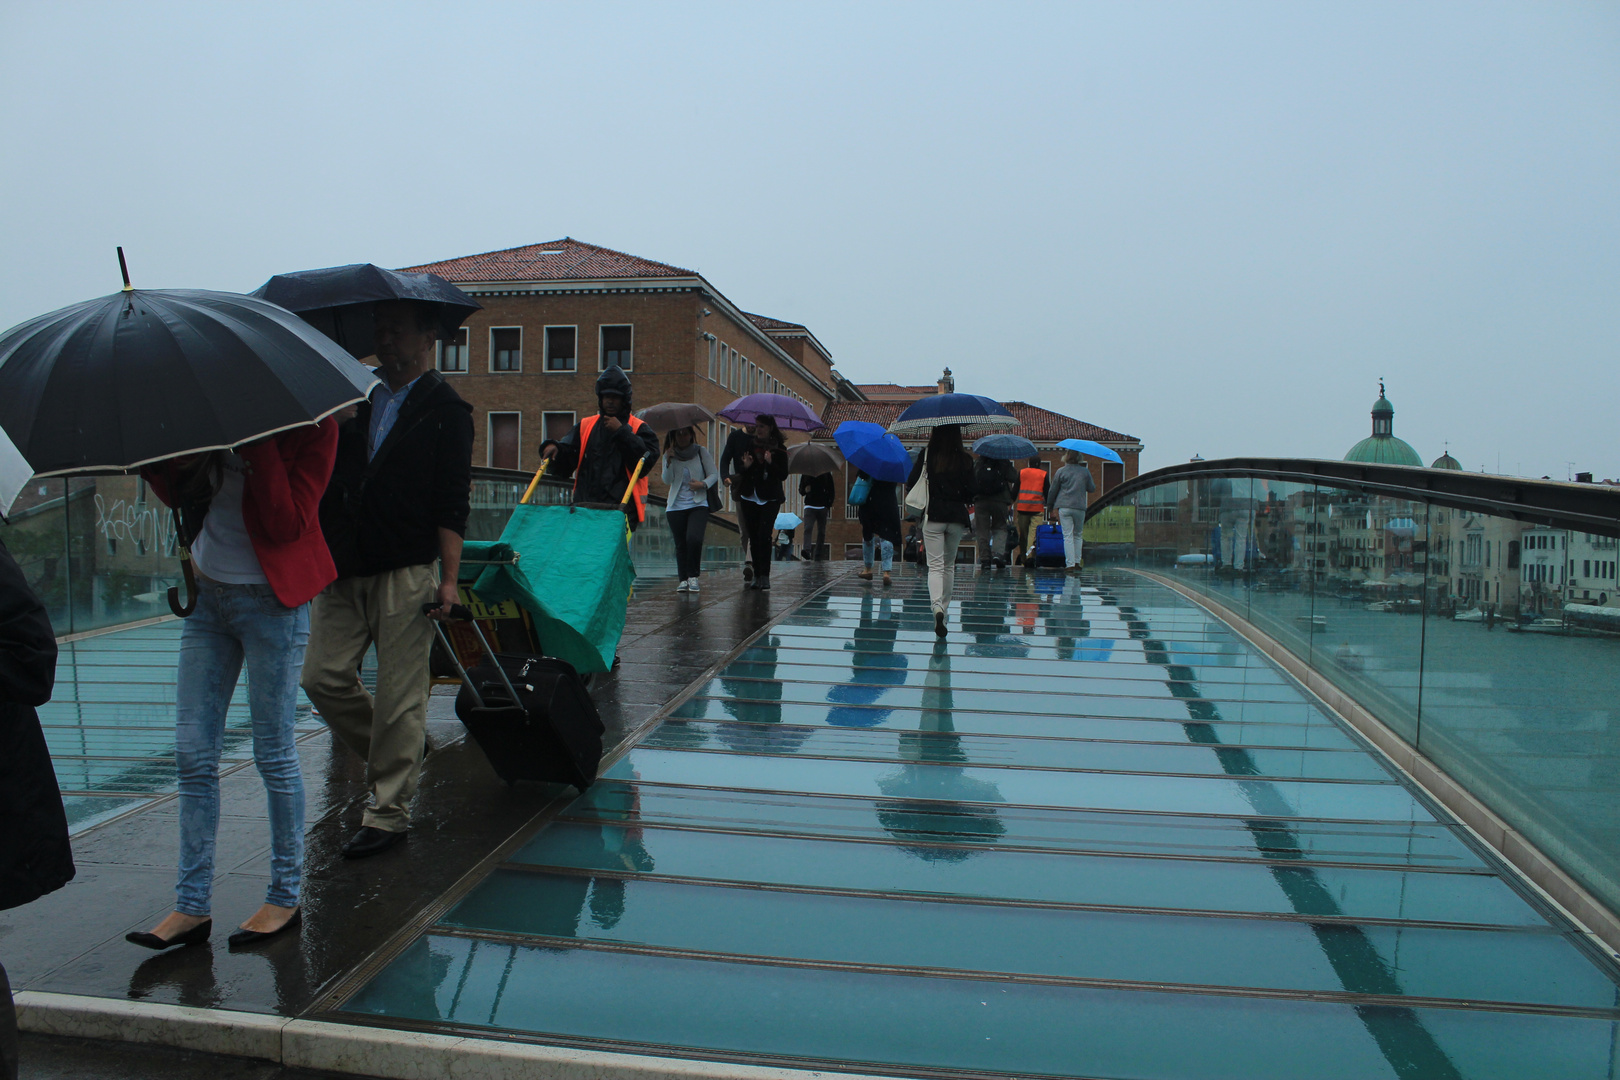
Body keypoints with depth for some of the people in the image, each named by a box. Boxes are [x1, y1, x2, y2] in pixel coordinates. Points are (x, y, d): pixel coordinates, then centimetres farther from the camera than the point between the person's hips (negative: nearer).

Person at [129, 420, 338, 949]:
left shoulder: (310, 425, -13)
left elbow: (287, 523, -21)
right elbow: (179, 495, 14)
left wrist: (259, 443, -25)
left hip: (272, 601, -6)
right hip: (208, 593, 6)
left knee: (275, 753, 2)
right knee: (192, 755, 7)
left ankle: (285, 897, 18)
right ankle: (192, 906, 18)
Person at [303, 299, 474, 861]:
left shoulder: (445, 410, -1)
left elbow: (452, 504, -6)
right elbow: (327, 477, 19)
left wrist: (448, 578, -11)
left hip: (405, 572, -6)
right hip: (342, 570, 6)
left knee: (399, 696, -1)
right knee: (323, 676, 4)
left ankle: (388, 812, 11)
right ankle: (400, 752, 27)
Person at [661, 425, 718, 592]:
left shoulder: (701, 452, 4)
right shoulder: (669, 455, 8)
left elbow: (714, 474, 2)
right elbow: (667, 480, -2)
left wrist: (704, 484, -16)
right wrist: (669, 461, -16)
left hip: (698, 504, -2)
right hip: (676, 506, 2)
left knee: (694, 538, -20)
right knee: (680, 544, 3)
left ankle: (693, 576, -7)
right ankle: (683, 579, 11)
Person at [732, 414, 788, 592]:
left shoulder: (779, 449, -1)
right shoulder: (749, 445, 6)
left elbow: (783, 475, -5)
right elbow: (739, 469, 6)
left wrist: (771, 464, -21)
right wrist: (745, 466, -16)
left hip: (770, 498, -3)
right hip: (749, 497, 3)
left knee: (764, 535, -14)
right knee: (753, 537, 5)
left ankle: (764, 577, -12)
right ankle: (757, 576, 12)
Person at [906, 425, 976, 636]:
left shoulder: (927, 454, -4)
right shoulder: (965, 459, -1)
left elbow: (911, 485, -5)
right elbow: (971, 494, 0)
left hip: (933, 516, -2)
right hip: (957, 517, 2)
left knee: (935, 565, -4)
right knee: (949, 565, 18)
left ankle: (937, 607, -25)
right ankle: (944, 607, 26)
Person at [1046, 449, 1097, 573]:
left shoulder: (1061, 472, 0)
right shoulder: (1085, 471, 4)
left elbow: (1052, 491, 2)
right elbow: (1092, 489, 10)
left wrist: (1050, 507, 12)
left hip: (1063, 507, -1)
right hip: (1080, 507, 2)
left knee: (1068, 536, -3)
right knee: (1077, 535, 16)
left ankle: (1070, 564, -10)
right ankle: (1077, 562, 15)